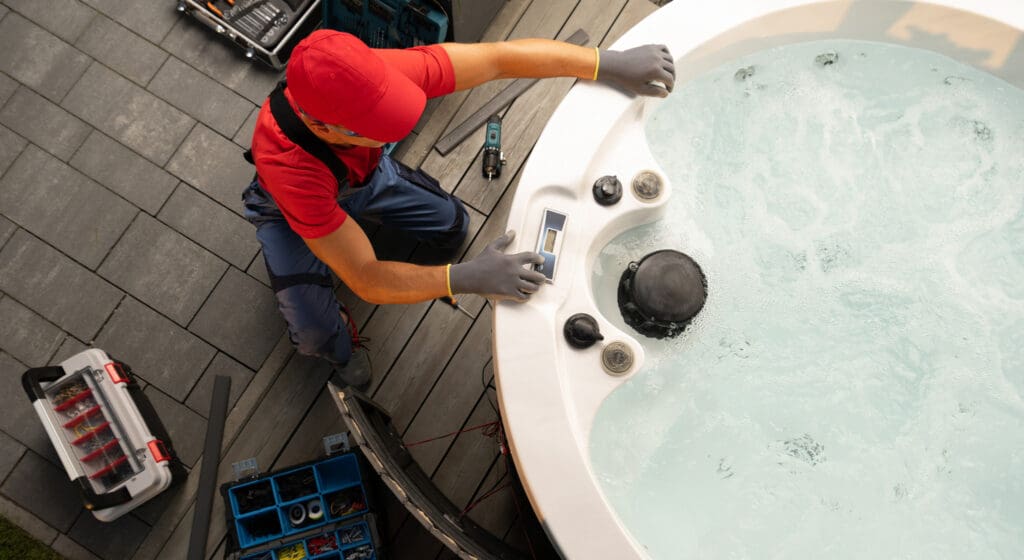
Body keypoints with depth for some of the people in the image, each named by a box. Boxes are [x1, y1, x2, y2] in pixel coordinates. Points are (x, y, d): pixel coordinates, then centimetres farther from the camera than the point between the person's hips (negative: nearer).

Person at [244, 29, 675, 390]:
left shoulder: (374, 76, -40)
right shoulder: (286, 162, -48)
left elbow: (499, 58, -34)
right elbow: (367, 281, -45)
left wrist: (609, 63, -38)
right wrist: (467, 280, -56)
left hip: (364, 174, 4)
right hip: (295, 204, -4)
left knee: (452, 228, 6)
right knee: (316, 333, -18)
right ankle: (342, 351, 20)